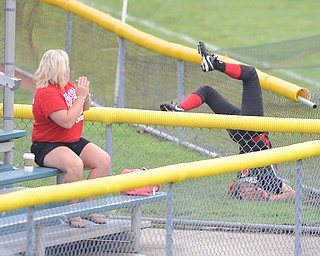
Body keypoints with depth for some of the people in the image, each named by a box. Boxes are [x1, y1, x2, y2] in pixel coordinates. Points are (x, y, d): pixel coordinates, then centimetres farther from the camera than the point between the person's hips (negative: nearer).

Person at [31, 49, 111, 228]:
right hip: (47, 146, -9)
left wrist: (86, 94, 1)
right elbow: (67, 121, -29)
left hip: (74, 142, 9)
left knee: (103, 160, -8)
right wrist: (80, 96, -21)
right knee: (75, 164, -37)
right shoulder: (47, 93, -20)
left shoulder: (68, 86, 8)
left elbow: (85, 108, 24)